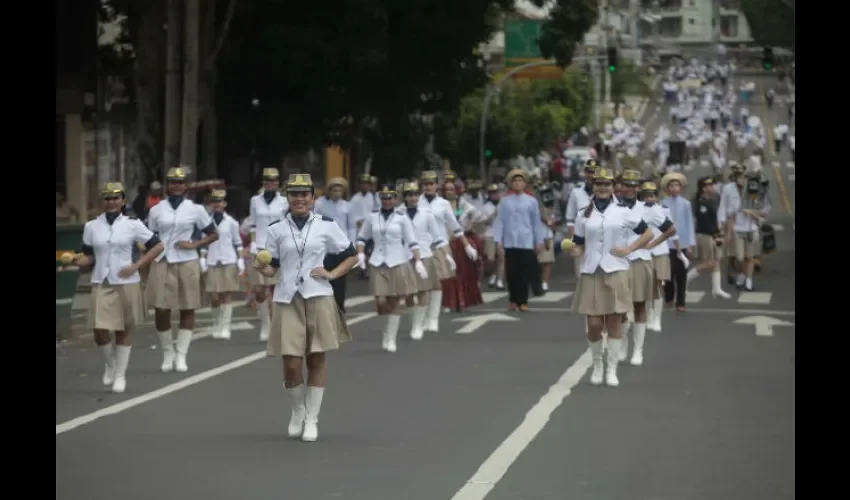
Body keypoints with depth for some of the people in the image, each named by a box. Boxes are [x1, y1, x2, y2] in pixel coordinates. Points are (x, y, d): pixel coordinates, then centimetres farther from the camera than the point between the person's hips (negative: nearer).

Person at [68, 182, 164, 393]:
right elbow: (89, 257, 7)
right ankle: (110, 363, 24)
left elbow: (157, 246, 1)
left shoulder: (132, 224, -2)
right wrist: (75, 261, -16)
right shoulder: (91, 226, 4)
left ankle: (120, 374, 17)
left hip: (126, 283, -1)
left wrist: (136, 266, -9)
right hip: (101, 283, 1)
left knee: (125, 329, 5)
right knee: (99, 330, -6)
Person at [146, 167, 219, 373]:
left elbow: (213, 234, 9)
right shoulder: (156, 210, 7)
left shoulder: (195, 209, 4)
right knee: (162, 310, -4)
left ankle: (181, 355, 9)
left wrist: (194, 244, -6)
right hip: (162, 263, 0)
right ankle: (167, 353, 14)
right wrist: (144, 264, 3)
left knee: (187, 310, 2)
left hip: (187, 263, 0)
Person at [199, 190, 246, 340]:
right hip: (212, 263, 1)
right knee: (215, 297, -2)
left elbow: (237, 243, 7)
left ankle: (225, 327, -1)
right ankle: (216, 325, 19)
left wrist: (240, 261, 1)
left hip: (229, 262, -1)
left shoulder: (231, 222, 4)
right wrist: (202, 261, 3)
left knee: (227, 295, -4)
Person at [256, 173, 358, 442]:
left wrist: (332, 274, -4)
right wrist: (261, 268, -14)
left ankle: (311, 419, 14)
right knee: (291, 364, -5)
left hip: (318, 298, 0)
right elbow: (273, 269, 7)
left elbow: (351, 256, 10)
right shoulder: (276, 229, 6)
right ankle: (297, 409, 22)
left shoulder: (326, 226, 4)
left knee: (316, 361, 2)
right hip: (287, 300, 0)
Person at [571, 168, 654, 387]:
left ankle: (612, 369, 7)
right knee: (594, 324, -2)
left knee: (614, 322, 0)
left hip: (616, 272, -1)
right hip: (591, 273, 1)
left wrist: (629, 249, -3)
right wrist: (574, 250, -12)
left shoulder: (623, 212, 5)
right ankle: (597, 364, 20)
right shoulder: (584, 215, 9)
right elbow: (579, 245, 11)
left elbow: (648, 233, 9)